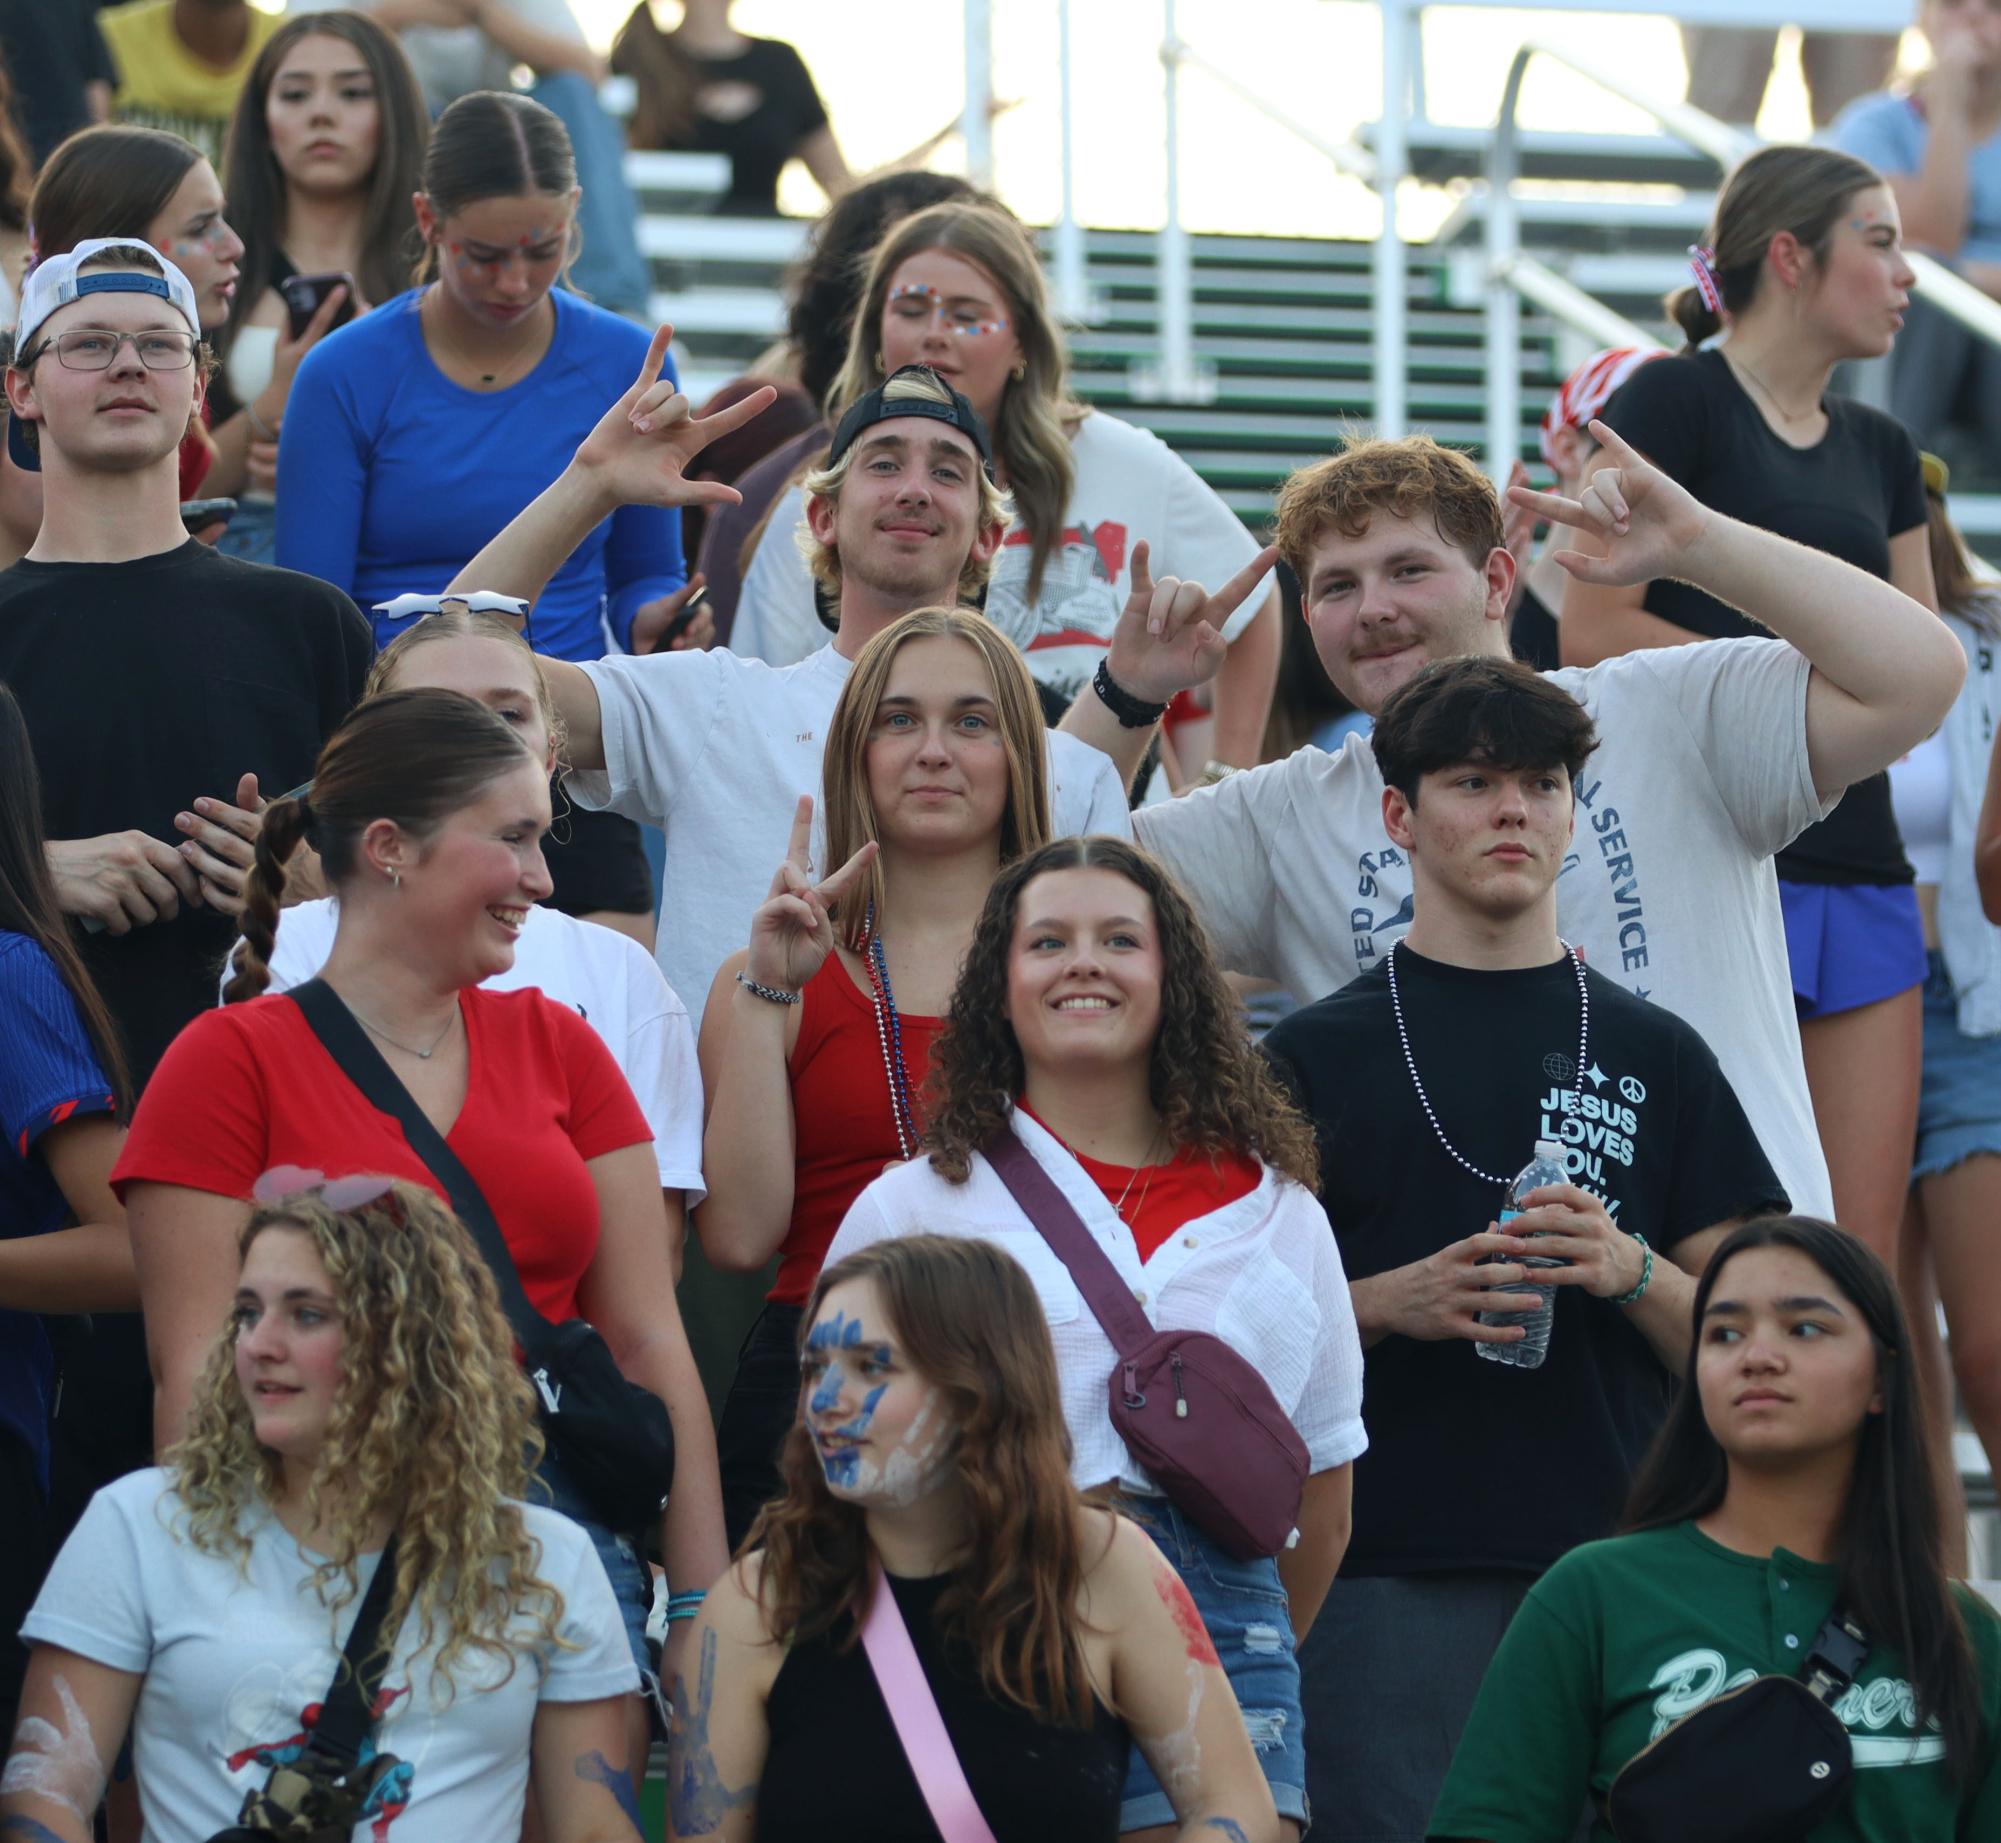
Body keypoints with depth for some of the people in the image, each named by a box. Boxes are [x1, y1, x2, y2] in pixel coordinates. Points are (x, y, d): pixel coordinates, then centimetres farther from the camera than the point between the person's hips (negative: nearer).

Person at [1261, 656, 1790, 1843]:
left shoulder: (1654, 1055, 13)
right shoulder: (1320, 1054, 8)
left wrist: (1631, 1274, -9)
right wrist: (1390, 1302, -12)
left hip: (1616, 1557, 2)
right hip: (1394, 1579, -2)